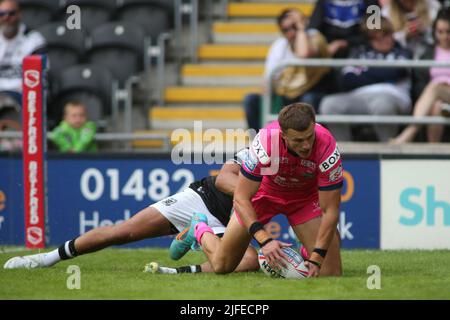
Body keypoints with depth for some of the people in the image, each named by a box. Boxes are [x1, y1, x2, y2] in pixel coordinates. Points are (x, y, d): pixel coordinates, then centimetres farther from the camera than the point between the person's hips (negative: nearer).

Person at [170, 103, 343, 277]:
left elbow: (330, 211, -27)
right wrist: (265, 240, -41)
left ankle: (306, 252, 24)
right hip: (265, 192, -1)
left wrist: (316, 258, -36)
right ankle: (200, 230, 36)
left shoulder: (327, 147, -35)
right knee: (221, 266, 2)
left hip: (306, 196, 1)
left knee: (331, 273, -12)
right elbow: (241, 198, -29)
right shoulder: (265, 141, -37)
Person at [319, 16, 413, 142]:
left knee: (381, 104, -42)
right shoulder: (360, 52, 26)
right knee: (330, 104, -28)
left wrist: (364, 72, 11)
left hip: (390, 95, -3)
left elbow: (393, 73, -2)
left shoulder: (402, 53, 20)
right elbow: (347, 80, 8)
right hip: (360, 96, 3)